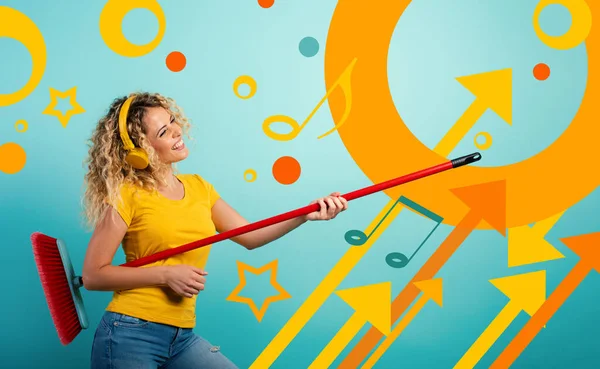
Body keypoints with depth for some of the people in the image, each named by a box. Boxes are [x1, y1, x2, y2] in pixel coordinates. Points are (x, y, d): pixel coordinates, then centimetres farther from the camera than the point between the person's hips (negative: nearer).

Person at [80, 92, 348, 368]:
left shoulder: (199, 188, 9)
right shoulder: (126, 195, -9)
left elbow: (249, 236, 8)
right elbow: (92, 275, -10)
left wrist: (305, 215, -4)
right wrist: (165, 274, -17)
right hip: (130, 335, -6)